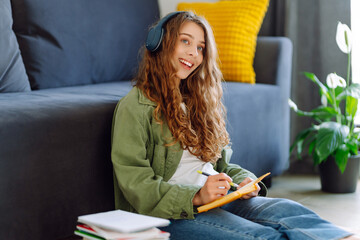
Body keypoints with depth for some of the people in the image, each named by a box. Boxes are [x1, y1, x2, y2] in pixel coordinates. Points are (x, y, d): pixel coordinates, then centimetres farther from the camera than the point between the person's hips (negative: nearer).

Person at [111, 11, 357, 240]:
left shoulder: (197, 102, 25)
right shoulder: (136, 106, -2)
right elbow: (135, 183, -12)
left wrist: (244, 181, 2)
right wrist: (195, 196, -23)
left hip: (214, 203, 7)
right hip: (166, 216, -7)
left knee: (289, 210, -22)